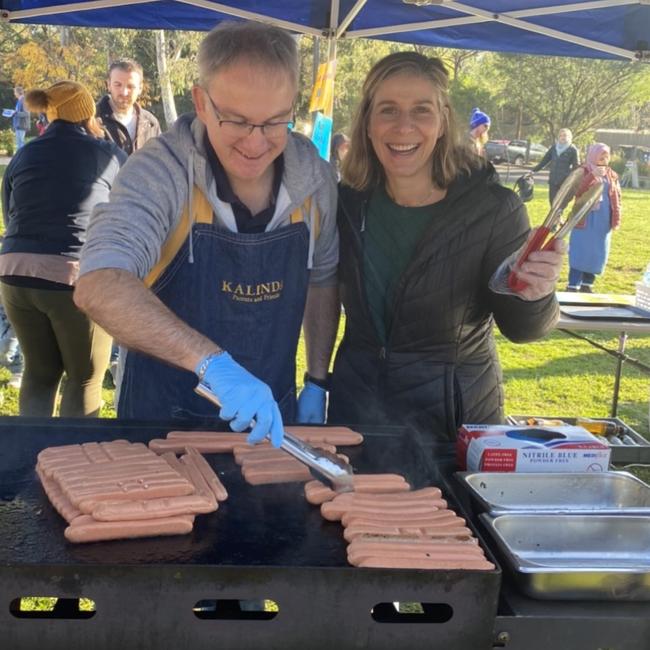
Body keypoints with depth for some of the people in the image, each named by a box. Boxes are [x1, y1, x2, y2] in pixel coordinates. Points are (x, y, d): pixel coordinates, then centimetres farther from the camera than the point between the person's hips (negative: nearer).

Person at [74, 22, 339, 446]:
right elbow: (99, 287, -36)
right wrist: (213, 363, -47)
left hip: (270, 415, 4)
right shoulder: (160, 172, -22)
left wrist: (317, 383, 7)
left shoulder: (316, 180, -9)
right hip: (164, 413, -3)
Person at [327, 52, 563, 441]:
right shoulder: (348, 203, -7)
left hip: (456, 409, -2)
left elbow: (518, 328, -11)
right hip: (357, 401, 3)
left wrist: (533, 297, -32)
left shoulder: (493, 208, -16)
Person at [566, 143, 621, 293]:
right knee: (580, 251, -6)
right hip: (585, 218, -5)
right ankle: (573, 286, -2)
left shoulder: (612, 175, 9)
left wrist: (616, 220, 5)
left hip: (603, 220, 5)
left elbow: (617, 198, 12)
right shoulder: (583, 172, -5)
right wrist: (593, 175, -28)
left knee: (597, 253, 8)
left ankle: (587, 285, 18)